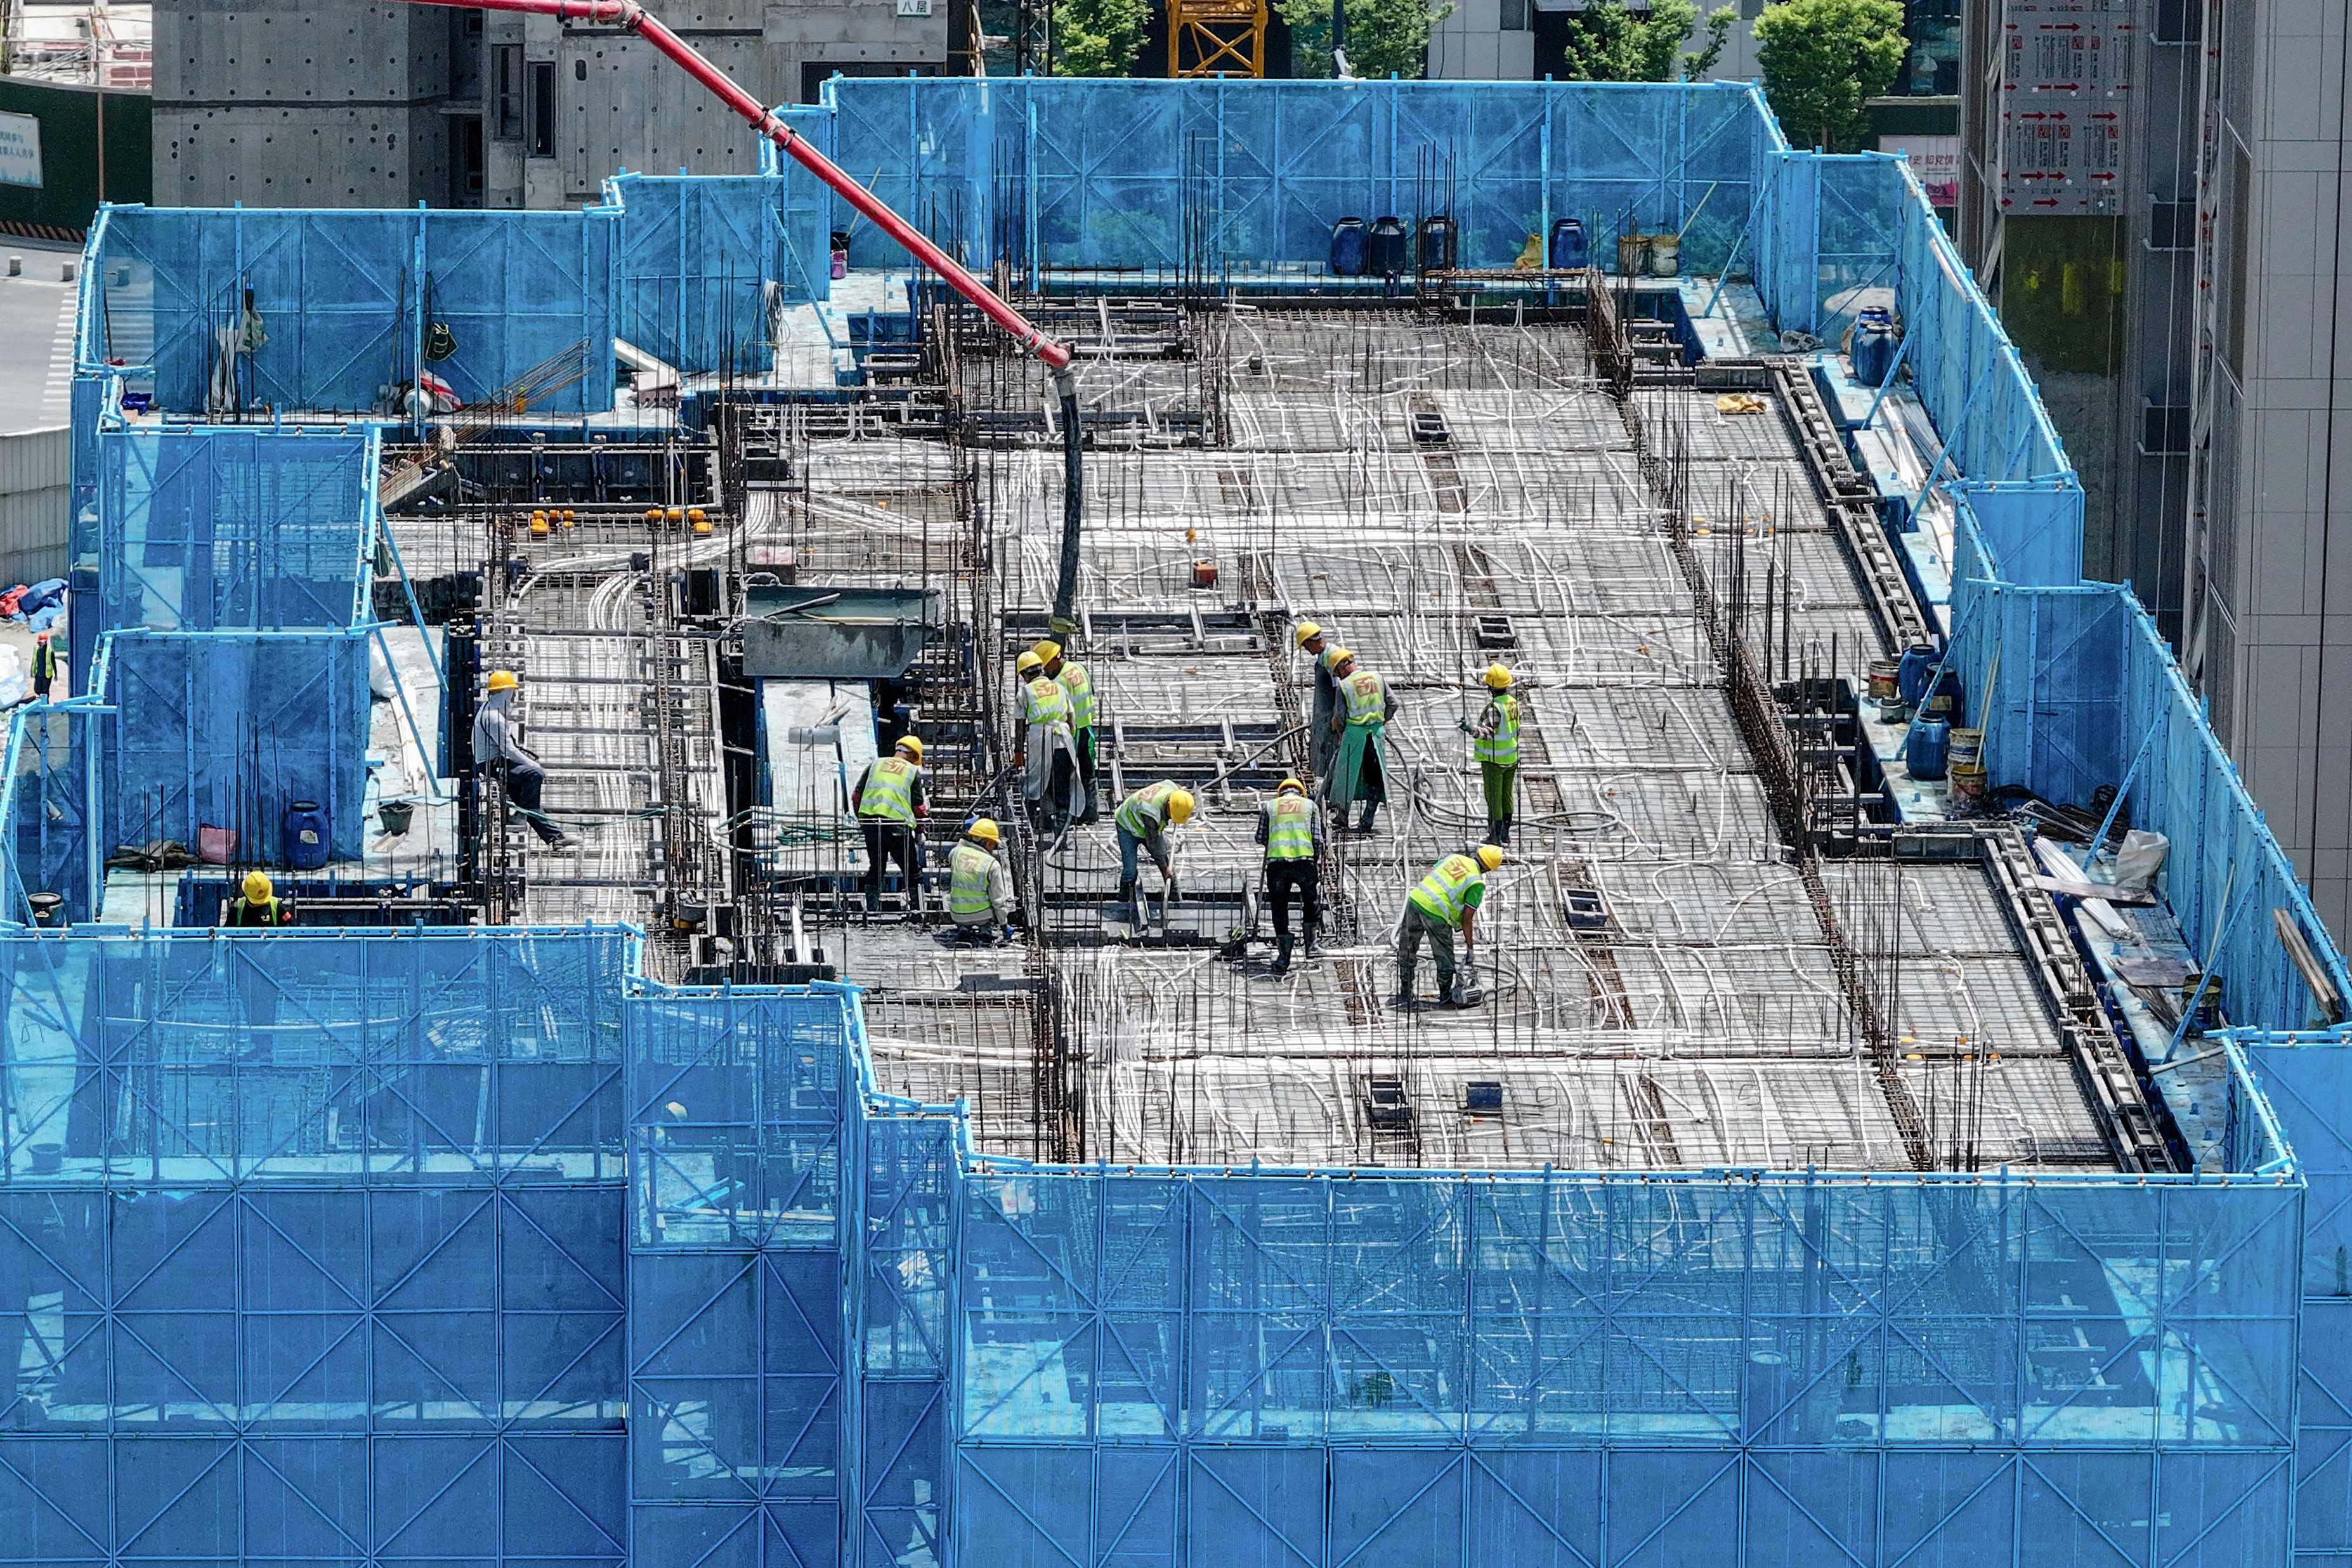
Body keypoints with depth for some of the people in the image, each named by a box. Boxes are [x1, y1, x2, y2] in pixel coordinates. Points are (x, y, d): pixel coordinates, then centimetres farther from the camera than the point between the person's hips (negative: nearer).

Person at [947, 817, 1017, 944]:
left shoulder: (955, 853, -8)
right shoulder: (992, 865, -17)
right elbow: (998, 899, -13)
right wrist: (1004, 925, 2)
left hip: (957, 916, 4)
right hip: (982, 915, -4)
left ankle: (963, 929, 16)